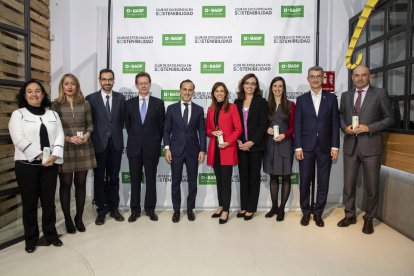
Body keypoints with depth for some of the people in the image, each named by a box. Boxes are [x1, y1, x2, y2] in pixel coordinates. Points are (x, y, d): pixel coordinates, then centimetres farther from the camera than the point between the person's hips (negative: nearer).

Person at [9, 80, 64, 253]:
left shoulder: (53, 114, 13)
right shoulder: (18, 114, 2)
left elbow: (59, 136, 3)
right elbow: (19, 139, -11)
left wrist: (54, 155, -13)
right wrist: (40, 156, -17)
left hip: (50, 164, 3)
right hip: (27, 164, -3)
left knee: (49, 201, 9)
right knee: (30, 203, 5)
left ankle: (51, 234, 23)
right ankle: (31, 239, 19)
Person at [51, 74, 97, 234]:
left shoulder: (85, 104, 6)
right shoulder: (56, 105, -1)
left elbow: (90, 124, 10)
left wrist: (87, 134, -11)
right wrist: (68, 138, -16)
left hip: (83, 148, 2)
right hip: (64, 149, -2)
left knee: (81, 183, 8)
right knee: (65, 185, 6)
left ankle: (79, 217, 22)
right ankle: (68, 219, 20)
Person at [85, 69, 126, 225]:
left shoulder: (120, 98, 6)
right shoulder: (91, 98, 0)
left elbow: (122, 120, 8)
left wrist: (116, 134, 4)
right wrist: (92, 139, -2)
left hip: (115, 143, 2)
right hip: (98, 143, -2)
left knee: (114, 178, 10)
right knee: (99, 178, 5)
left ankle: (113, 208, 21)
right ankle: (101, 210, 17)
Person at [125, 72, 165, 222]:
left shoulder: (158, 103, 1)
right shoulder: (129, 103, 6)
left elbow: (161, 126, 4)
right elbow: (128, 124, 11)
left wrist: (155, 142, 3)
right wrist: (134, 139, 8)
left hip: (151, 148, -1)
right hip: (134, 148, 1)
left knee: (151, 180, 7)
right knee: (135, 180, 8)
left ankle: (150, 209, 19)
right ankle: (135, 210, 19)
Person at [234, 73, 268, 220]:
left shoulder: (261, 102, -2)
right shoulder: (237, 102, 8)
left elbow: (263, 125, -7)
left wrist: (252, 142, -15)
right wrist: (238, 141, -6)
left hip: (255, 145, -3)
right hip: (241, 145, 3)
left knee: (254, 176, 6)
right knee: (243, 176, 9)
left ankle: (251, 208, 15)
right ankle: (243, 207, 20)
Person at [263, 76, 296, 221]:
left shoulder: (290, 105, 0)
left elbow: (293, 126, -1)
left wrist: (284, 135, -17)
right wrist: (267, 129, -10)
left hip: (285, 143, -2)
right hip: (270, 144, 2)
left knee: (285, 177, 3)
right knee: (273, 176, 9)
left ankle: (281, 209, 14)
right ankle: (274, 207, 20)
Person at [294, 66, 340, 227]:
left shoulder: (331, 98, 7)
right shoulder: (301, 99, 6)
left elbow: (335, 123, 3)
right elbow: (297, 125, 2)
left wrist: (335, 146, -4)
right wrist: (298, 147, -6)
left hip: (325, 147, 0)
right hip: (306, 147, 0)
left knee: (323, 182, 6)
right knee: (305, 181, 5)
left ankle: (318, 213, 20)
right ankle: (306, 212, 20)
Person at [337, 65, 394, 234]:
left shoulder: (380, 93, 0)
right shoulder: (346, 95, 11)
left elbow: (389, 118, -1)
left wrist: (369, 128, -14)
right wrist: (345, 127, -6)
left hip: (371, 146, -3)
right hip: (350, 145, 3)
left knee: (371, 186, 6)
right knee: (348, 184, 10)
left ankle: (369, 219, 24)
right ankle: (350, 215, 27)